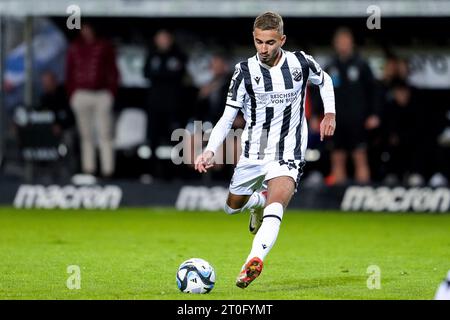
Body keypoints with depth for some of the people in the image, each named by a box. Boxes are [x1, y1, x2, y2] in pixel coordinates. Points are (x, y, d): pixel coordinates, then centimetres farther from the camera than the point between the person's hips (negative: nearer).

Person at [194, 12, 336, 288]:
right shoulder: (245, 71, -6)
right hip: (252, 156, 3)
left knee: (274, 207, -28)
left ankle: (254, 261, -47)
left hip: (288, 157, -3)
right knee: (233, 207, 18)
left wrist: (330, 113, 6)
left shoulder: (301, 63, -4)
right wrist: (210, 151, -18)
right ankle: (258, 200, 53)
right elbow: (227, 117, -4)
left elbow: (324, 80, 20)